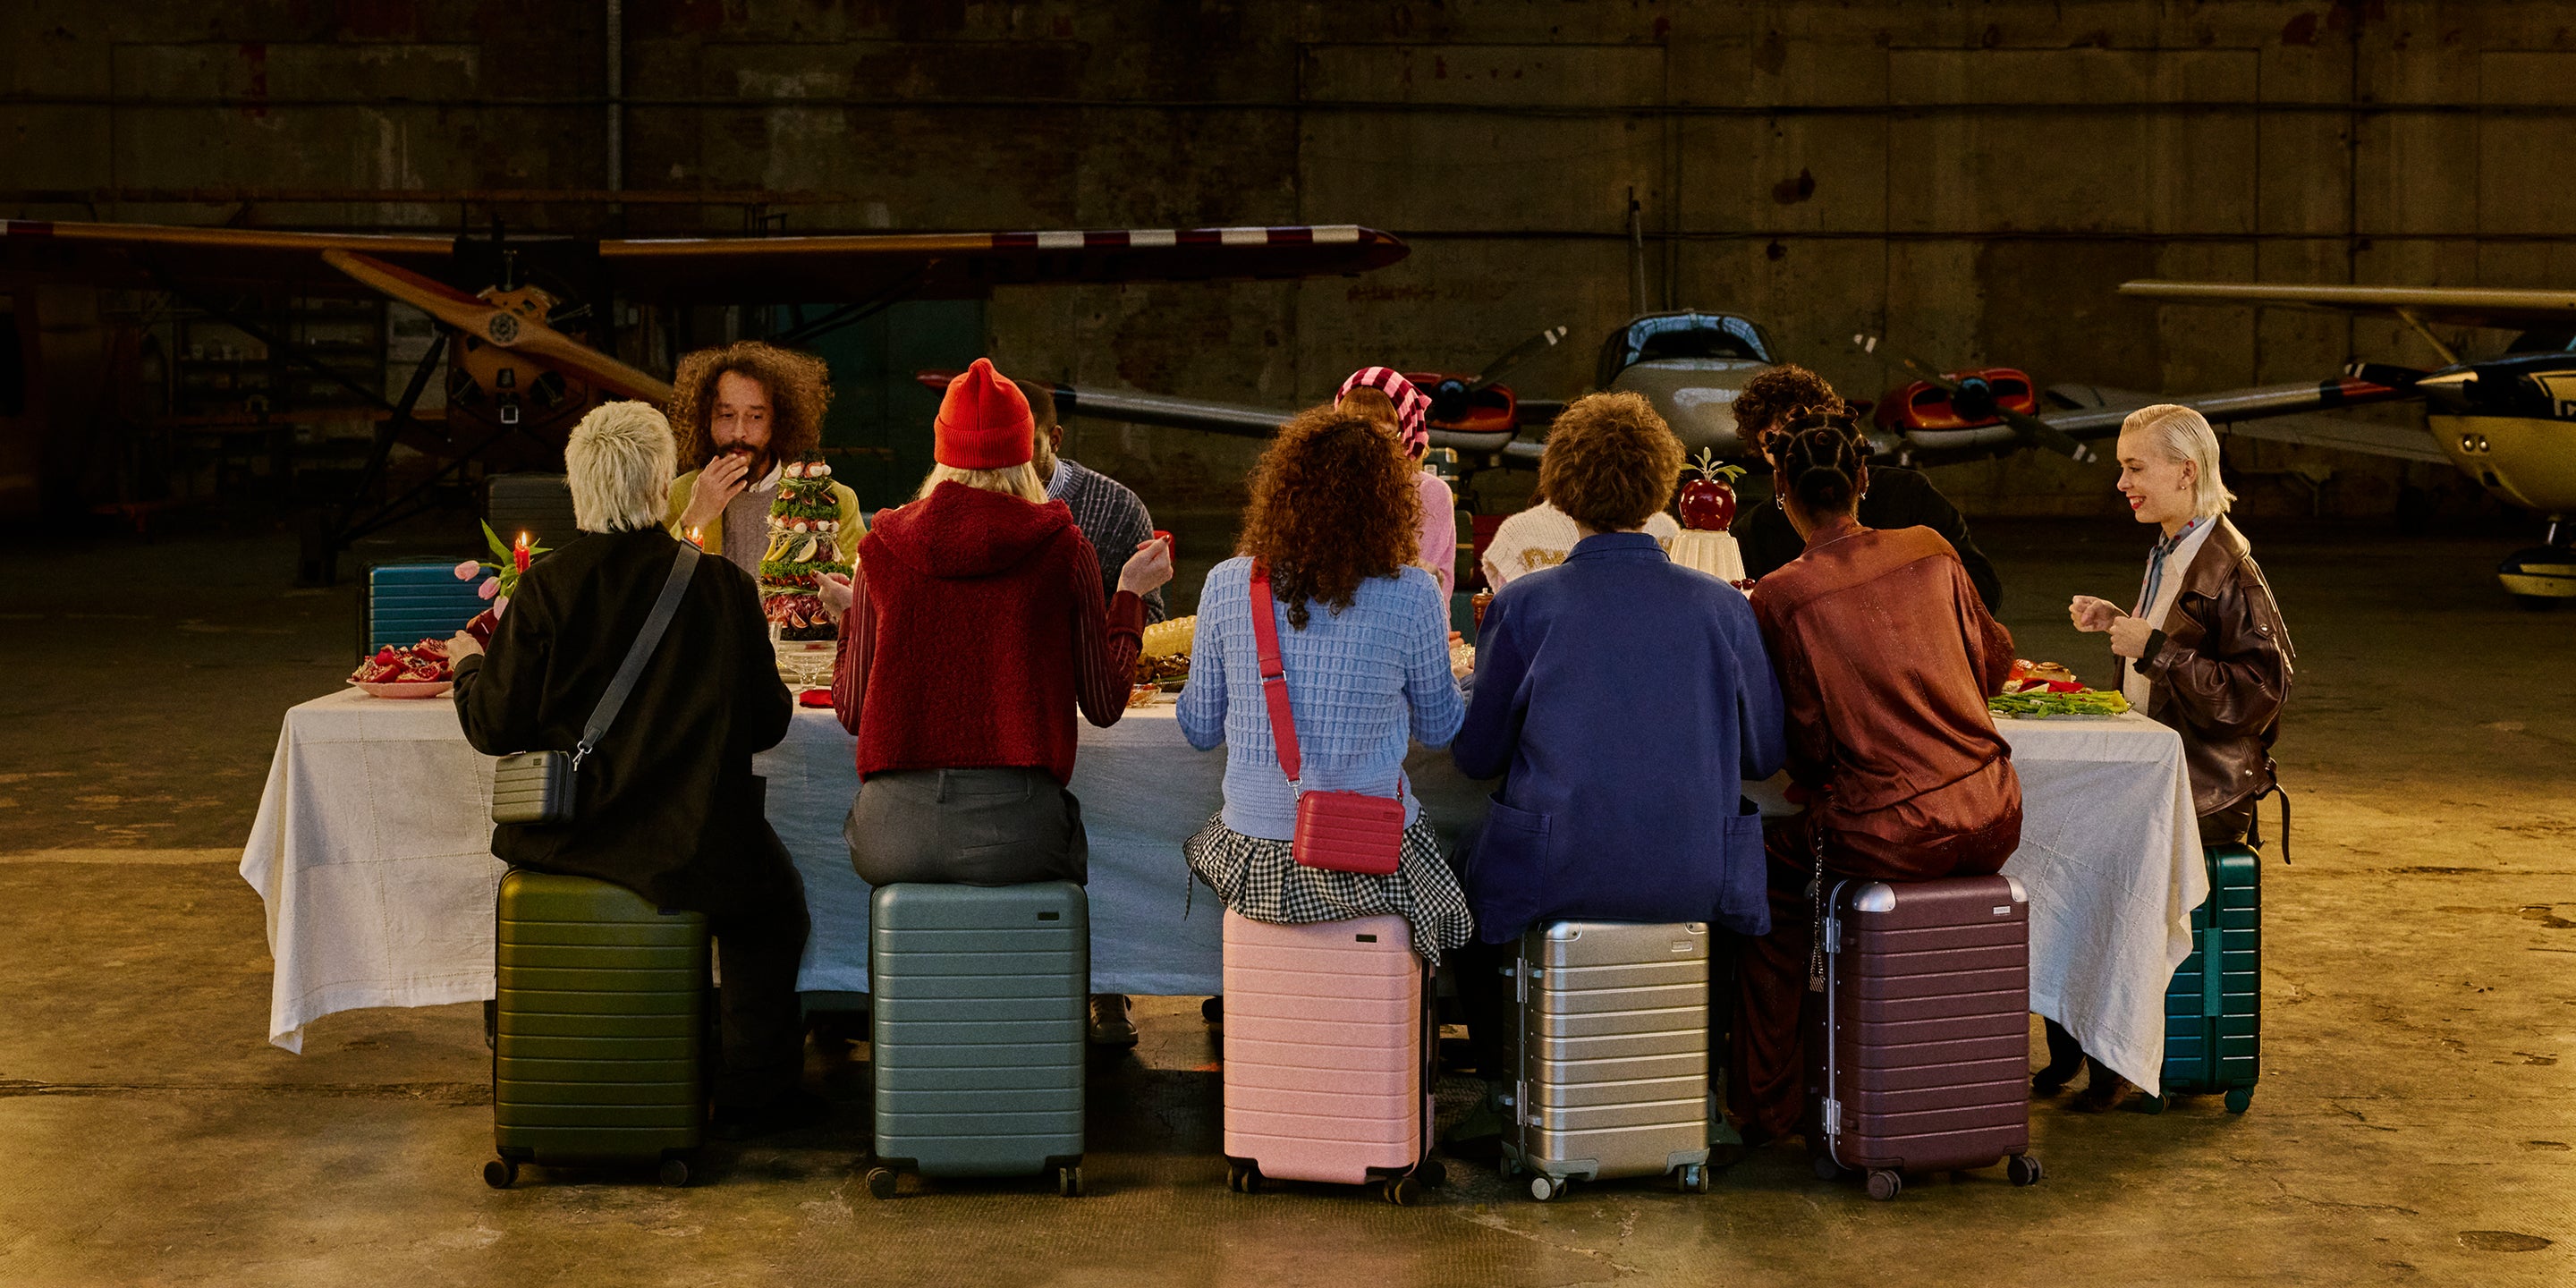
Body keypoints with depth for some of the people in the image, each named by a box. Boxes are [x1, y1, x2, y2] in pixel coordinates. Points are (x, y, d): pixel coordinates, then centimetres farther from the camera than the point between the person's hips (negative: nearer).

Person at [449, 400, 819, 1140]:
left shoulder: (545, 587, -11)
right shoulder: (723, 587, -11)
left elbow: (496, 730, -5)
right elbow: (768, 724, -2)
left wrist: (468, 665, 15)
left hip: (564, 841, 2)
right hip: (691, 843, -2)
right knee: (773, 898, 27)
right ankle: (751, 1093, 28)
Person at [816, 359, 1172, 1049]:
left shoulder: (885, 546, 6)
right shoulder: (1062, 548, 2)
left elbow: (852, 711, 11)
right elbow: (1105, 704, 7)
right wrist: (1129, 595, 21)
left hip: (895, 835, 1)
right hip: (1015, 828, -1)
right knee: (1069, 843, 31)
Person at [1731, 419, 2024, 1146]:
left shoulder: (1780, 597, -8)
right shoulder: (1930, 552, 4)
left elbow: (1803, 744, -5)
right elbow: (1995, 663, 17)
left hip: (1888, 838, -5)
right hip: (1992, 823, 5)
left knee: (1766, 870, 21)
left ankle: (1766, 1107, 23)